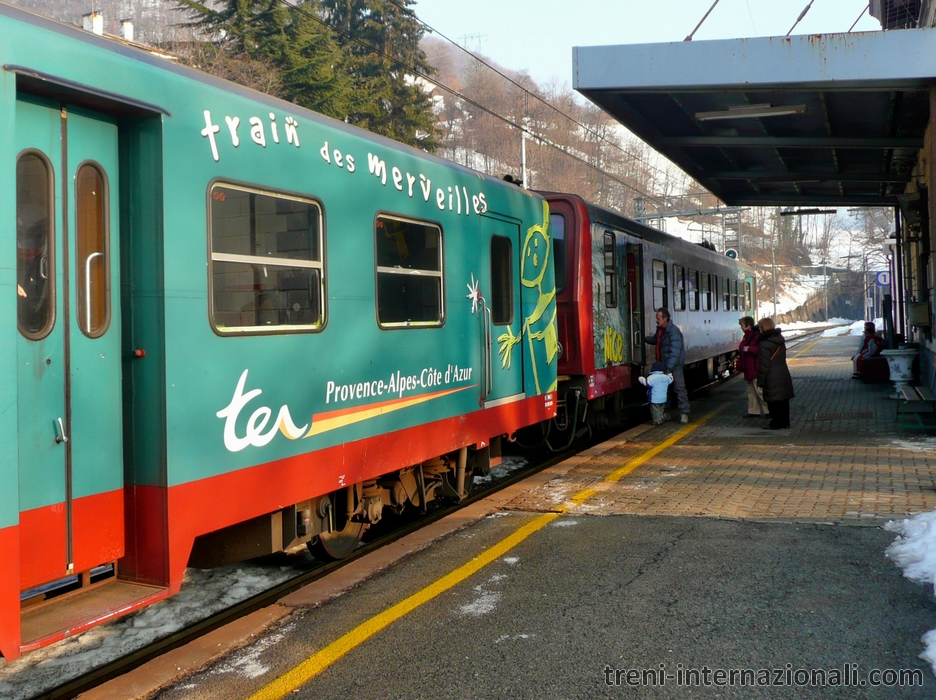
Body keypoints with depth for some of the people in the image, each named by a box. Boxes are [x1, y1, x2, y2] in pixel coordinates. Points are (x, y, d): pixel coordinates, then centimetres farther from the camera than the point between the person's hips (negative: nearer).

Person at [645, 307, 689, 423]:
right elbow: (655, 339, 25)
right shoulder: (660, 329, 4)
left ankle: (684, 412, -1)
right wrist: (645, 339, 7)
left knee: (679, 387, -6)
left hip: (675, 365, -8)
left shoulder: (674, 332, -24)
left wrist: (669, 368, -32)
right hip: (663, 364, 8)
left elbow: (675, 353, -29)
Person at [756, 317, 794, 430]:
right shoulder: (780, 340, 9)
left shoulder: (764, 343, -16)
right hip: (784, 374, 8)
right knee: (783, 401, 14)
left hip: (772, 378, -8)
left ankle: (776, 423, 2)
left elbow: (764, 365, -16)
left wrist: (761, 381, -10)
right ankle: (784, 422, 22)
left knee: (774, 403, -1)